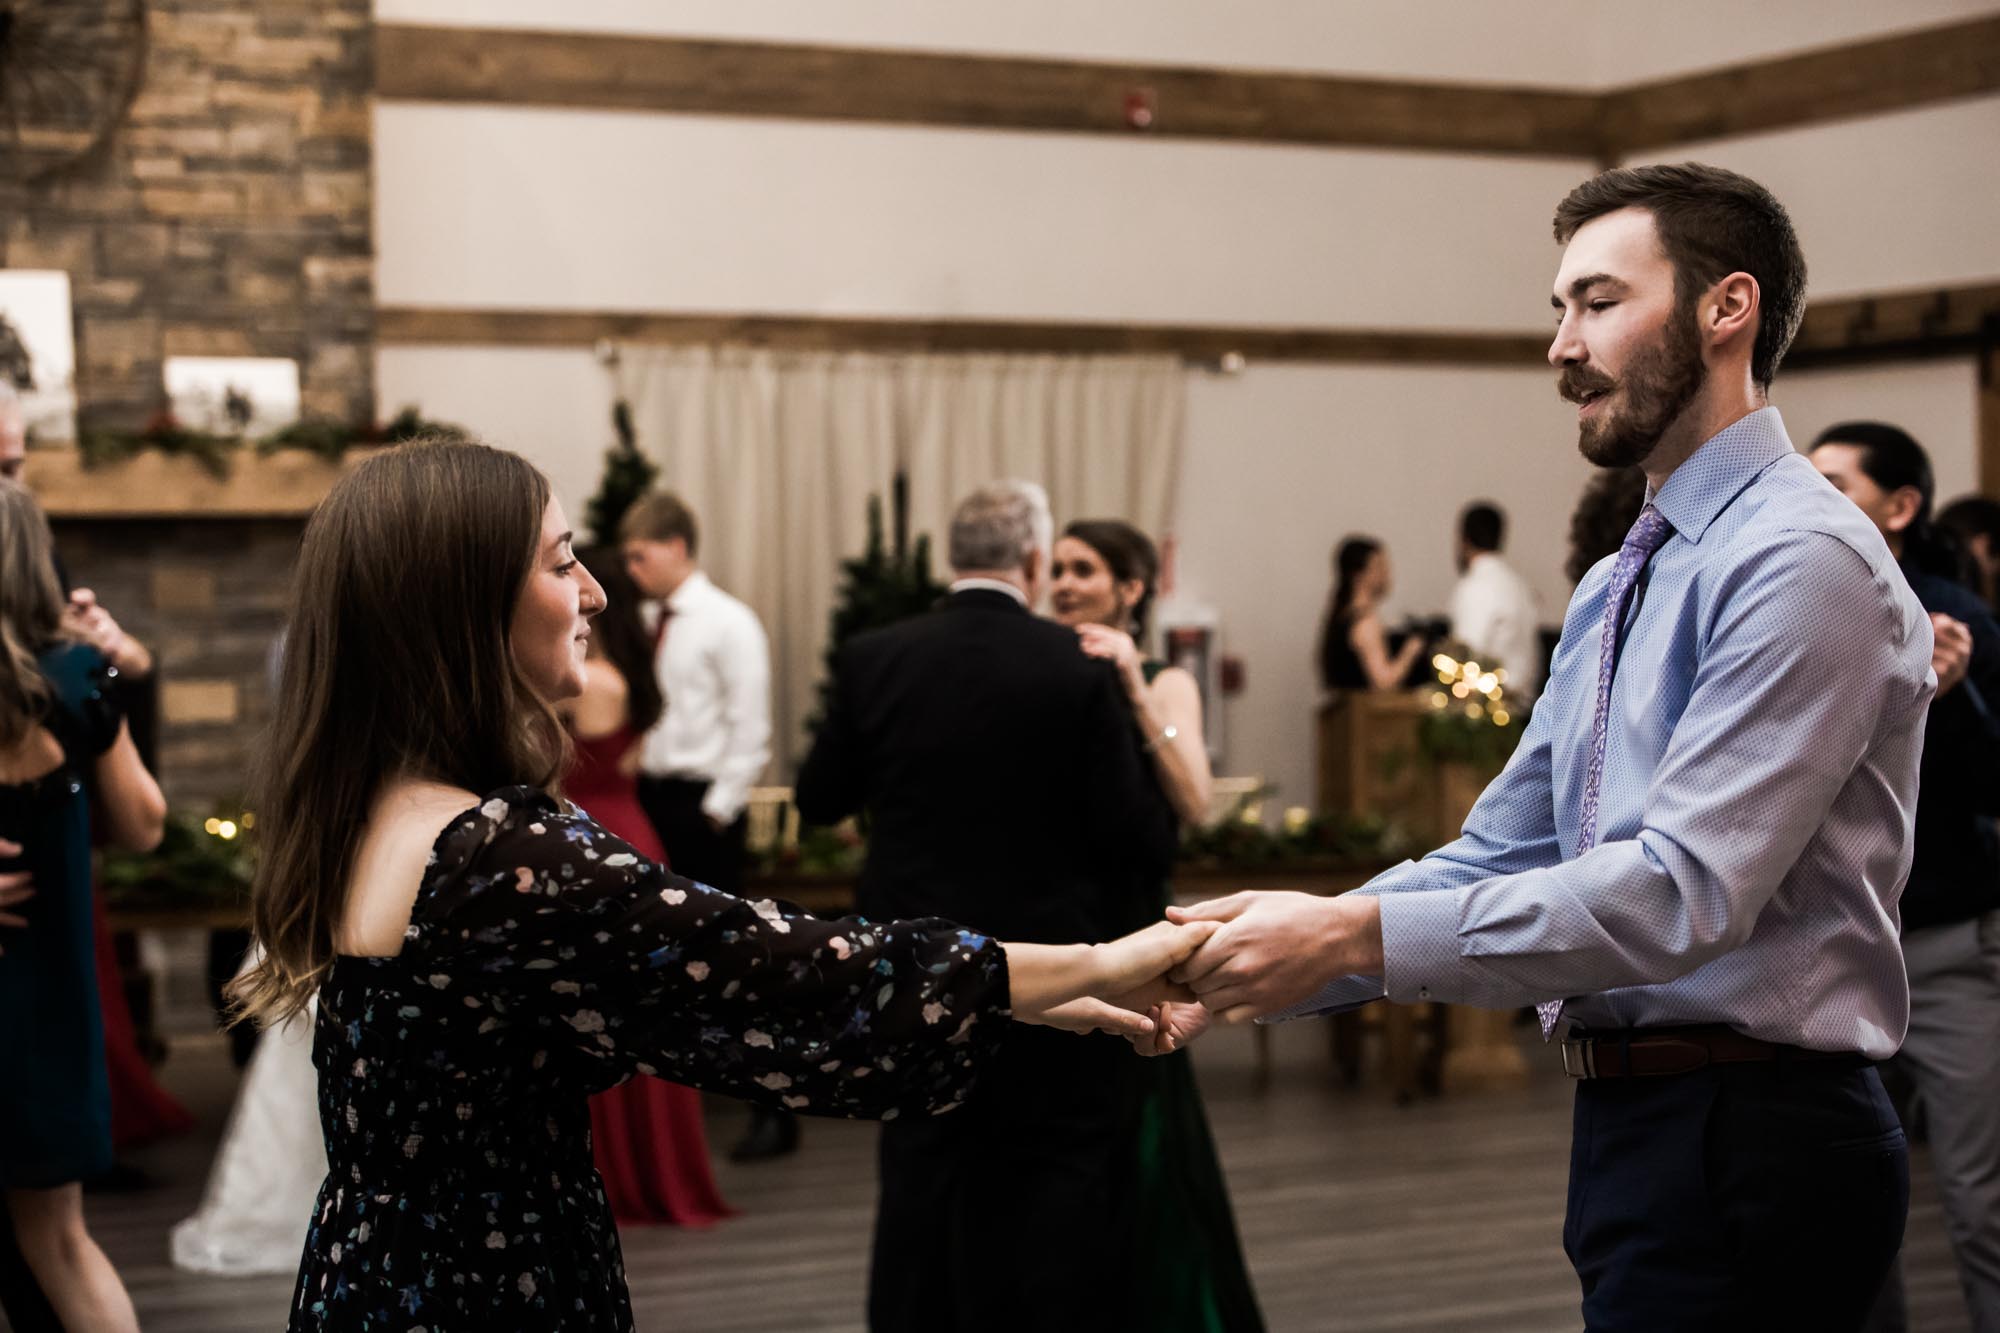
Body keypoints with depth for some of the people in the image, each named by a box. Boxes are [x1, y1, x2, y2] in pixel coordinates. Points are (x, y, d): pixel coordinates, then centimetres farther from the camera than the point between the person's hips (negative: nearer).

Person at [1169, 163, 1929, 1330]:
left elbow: (1687, 889, -23)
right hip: (1633, 1126, 9)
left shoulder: (1803, 560, -14)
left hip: (1751, 1145, -9)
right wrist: (1260, 968, 0)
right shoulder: (1615, 591, 16)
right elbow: (1502, 858, 14)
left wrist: (1358, 935, -25)